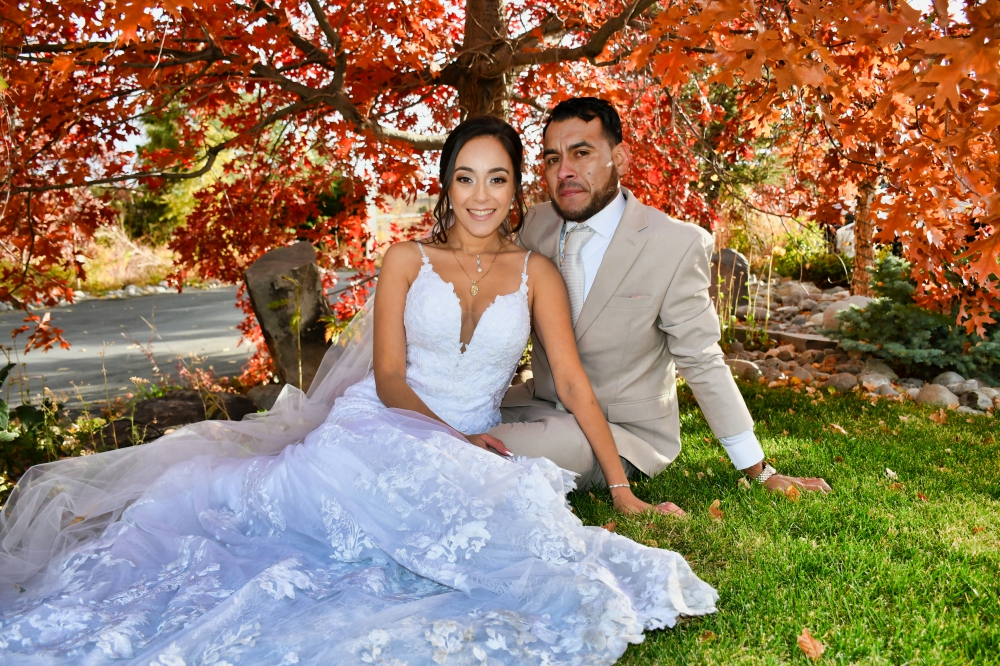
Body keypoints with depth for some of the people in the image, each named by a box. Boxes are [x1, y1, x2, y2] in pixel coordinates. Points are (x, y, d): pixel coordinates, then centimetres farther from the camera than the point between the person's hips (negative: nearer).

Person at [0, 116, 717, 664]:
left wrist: (622, 485, -2)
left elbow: (573, 383, 3)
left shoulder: (536, 274, 7)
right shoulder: (407, 260, 5)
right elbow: (389, 379, -1)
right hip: (381, 428, -1)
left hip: (471, 449, 1)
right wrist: (452, 439, -16)